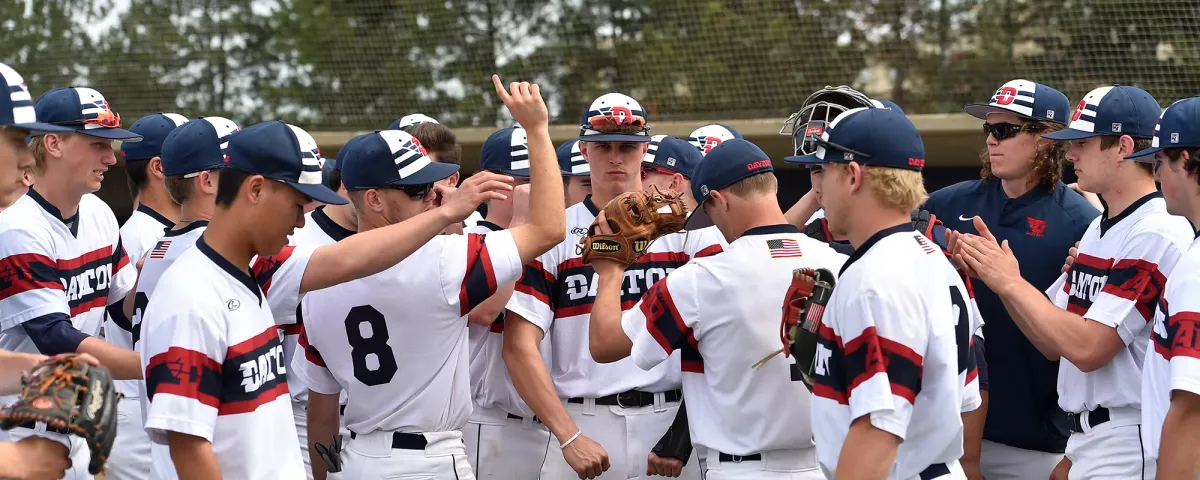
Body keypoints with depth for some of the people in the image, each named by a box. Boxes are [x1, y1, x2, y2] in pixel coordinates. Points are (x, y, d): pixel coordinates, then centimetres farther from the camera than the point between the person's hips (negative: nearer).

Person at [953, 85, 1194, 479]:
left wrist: (1011, 282, -12)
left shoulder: (1157, 234, -15)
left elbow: (1087, 348, -21)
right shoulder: (1098, 229, 15)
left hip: (1128, 445, -9)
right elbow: (1053, 344, 14)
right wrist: (995, 273, 2)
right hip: (1083, 441, 9)